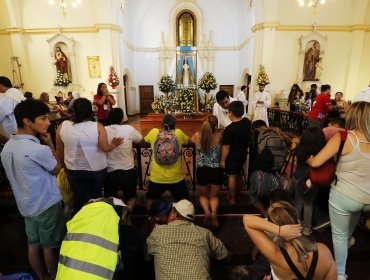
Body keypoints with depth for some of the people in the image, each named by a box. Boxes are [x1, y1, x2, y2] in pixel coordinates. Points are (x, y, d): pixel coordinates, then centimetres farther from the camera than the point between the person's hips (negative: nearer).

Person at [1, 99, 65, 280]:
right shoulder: (39, 149, -29)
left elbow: (18, 175, 9)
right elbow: (57, 170, -12)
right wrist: (50, 144, -11)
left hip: (25, 205, 8)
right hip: (47, 205, -7)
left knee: (33, 245, 21)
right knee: (50, 247, 13)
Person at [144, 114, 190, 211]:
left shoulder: (154, 132, -4)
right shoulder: (178, 133, -5)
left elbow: (144, 140, 16)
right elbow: (188, 141, 15)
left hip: (156, 177, 1)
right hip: (175, 177, 0)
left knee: (151, 198, 27)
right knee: (183, 200, 23)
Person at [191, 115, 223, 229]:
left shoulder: (197, 136, -10)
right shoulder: (219, 136, -14)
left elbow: (191, 140, 15)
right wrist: (216, 131, 24)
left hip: (202, 170, 0)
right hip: (216, 170, 0)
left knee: (203, 195, 25)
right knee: (214, 195, 23)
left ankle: (206, 210, -5)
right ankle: (214, 211, -6)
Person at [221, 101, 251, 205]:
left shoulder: (229, 129, -28)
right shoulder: (247, 122, -9)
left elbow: (226, 147, -23)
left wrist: (222, 160, -12)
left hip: (232, 156, -6)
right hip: (243, 154, 6)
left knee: (232, 176, 12)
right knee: (238, 174, 25)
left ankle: (232, 198, 28)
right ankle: (236, 192, 45)